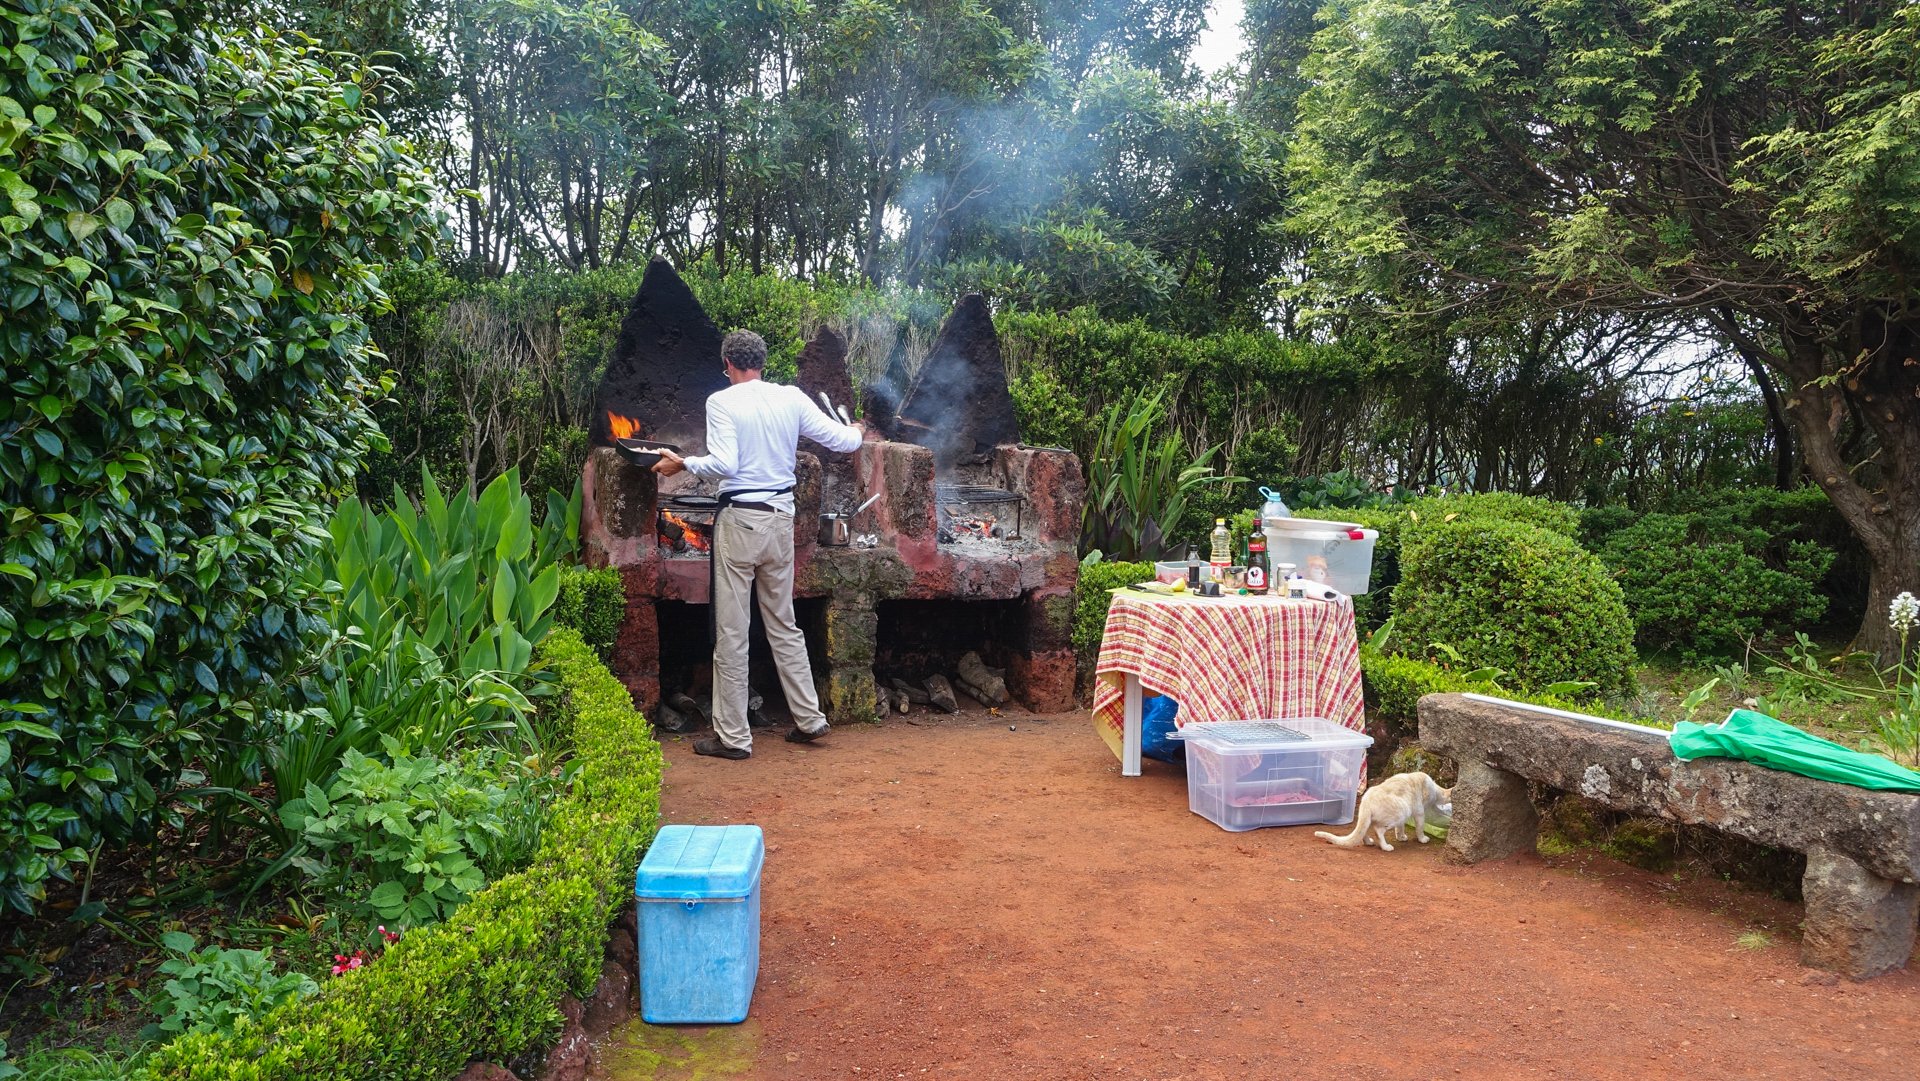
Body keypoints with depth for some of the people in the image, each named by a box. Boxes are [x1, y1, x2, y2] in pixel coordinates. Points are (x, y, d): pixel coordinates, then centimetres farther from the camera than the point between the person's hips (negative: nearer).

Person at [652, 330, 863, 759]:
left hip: (739, 519, -5)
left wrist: (683, 464, -5)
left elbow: (724, 465, -20)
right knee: (784, 624, 18)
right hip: (781, 518, 5)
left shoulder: (722, 402, -8)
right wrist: (857, 433, 26)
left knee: (732, 633, 2)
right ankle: (809, 718, 23)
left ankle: (733, 736, 8)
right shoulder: (792, 398, 4)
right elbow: (842, 440, 5)